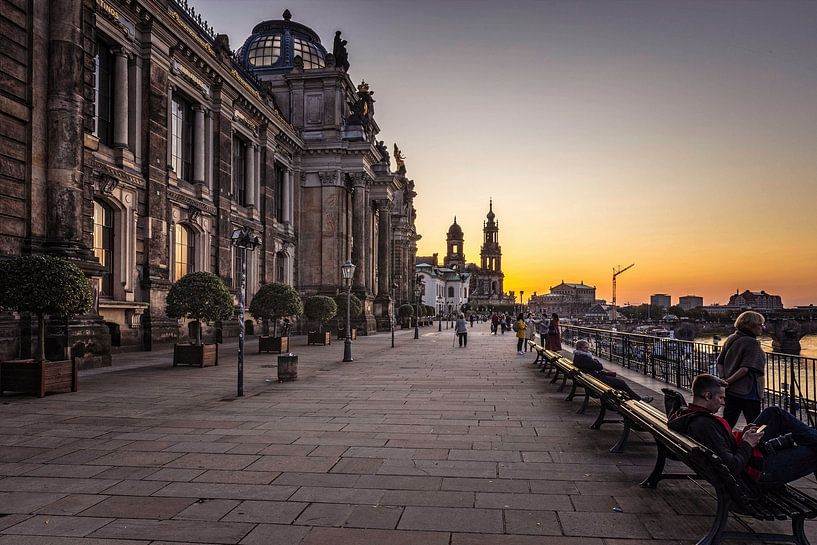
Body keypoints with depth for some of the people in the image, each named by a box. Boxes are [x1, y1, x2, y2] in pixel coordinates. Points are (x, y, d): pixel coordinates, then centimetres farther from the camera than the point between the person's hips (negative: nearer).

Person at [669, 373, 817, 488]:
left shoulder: (686, 414, -2)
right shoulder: (704, 425, -32)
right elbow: (732, 468, -32)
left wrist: (742, 435, 1)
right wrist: (747, 444, -17)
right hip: (760, 472, -10)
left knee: (773, 412, 17)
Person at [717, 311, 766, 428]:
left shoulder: (731, 339, 7)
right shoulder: (752, 343, -15)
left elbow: (720, 362, 8)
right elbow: (746, 368, -23)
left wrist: (723, 379, 0)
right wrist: (728, 381, -16)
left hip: (730, 391, 7)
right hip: (748, 392, -7)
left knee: (727, 423, 13)